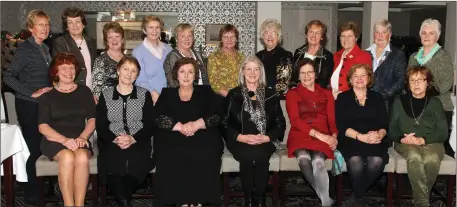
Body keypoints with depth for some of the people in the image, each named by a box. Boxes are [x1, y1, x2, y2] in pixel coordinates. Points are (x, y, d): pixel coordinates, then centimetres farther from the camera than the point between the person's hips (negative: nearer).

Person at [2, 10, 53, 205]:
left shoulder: (45, 48, 10)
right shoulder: (25, 48, -14)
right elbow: (8, 77, -21)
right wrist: (32, 93, -21)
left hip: (44, 104, 8)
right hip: (29, 106, -8)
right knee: (36, 149, 0)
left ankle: (41, 188, 29)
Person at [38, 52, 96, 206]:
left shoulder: (84, 91, 14)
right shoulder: (48, 95, 8)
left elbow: (92, 119, 9)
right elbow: (43, 126, 0)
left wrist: (82, 137, -12)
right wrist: (64, 139, -17)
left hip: (79, 140, 1)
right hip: (54, 140, -1)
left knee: (82, 157, -33)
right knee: (68, 157, -34)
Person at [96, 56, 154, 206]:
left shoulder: (144, 94, 12)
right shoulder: (105, 95, 12)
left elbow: (150, 125, 3)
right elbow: (100, 126, 5)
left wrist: (133, 139, -15)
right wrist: (115, 139, -15)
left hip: (138, 142, 0)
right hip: (112, 142, 0)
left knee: (135, 161, -35)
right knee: (113, 161, -34)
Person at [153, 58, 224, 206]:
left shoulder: (206, 92, 16)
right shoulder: (167, 94, 17)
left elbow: (217, 116, 3)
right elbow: (158, 119, 2)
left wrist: (196, 125, -14)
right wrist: (181, 127, -13)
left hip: (203, 138, 0)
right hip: (173, 138, 1)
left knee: (205, 156, -32)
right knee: (171, 156, -31)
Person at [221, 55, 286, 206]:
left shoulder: (271, 95, 10)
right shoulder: (234, 95, 7)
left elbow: (280, 123, 7)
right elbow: (225, 124, 3)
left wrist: (266, 138, -11)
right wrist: (243, 137, -14)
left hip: (265, 141, 1)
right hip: (240, 142, 0)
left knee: (260, 156, -31)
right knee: (248, 156, -32)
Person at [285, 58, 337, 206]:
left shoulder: (326, 94, 19)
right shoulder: (292, 94, 12)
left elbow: (332, 119, 10)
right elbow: (295, 120, -2)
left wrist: (334, 136, -12)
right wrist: (317, 134, -15)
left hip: (323, 137, 1)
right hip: (300, 135, -1)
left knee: (318, 161, -33)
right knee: (304, 158, -34)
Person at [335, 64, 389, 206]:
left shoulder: (377, 97, 17)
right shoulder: (343, 98, 9)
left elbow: (385, 124, 9)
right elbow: (341, 126, -3)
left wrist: (379, 135, -15)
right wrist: (361, 137, -19)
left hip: (375, 141, 2)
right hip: (350, 140, -2)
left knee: (377, 161, -31)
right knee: (356, 161, -34)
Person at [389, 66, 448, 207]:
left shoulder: (435, 102, 11)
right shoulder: (399, 101, 13)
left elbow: (443, 133, 4)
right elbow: (392, 130, 10)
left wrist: (423, 140, -13)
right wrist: (402, 138, -12)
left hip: (431, 142, 0)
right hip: (406, 143, 0)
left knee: (432, 159, -36)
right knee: (414, 157, -37)